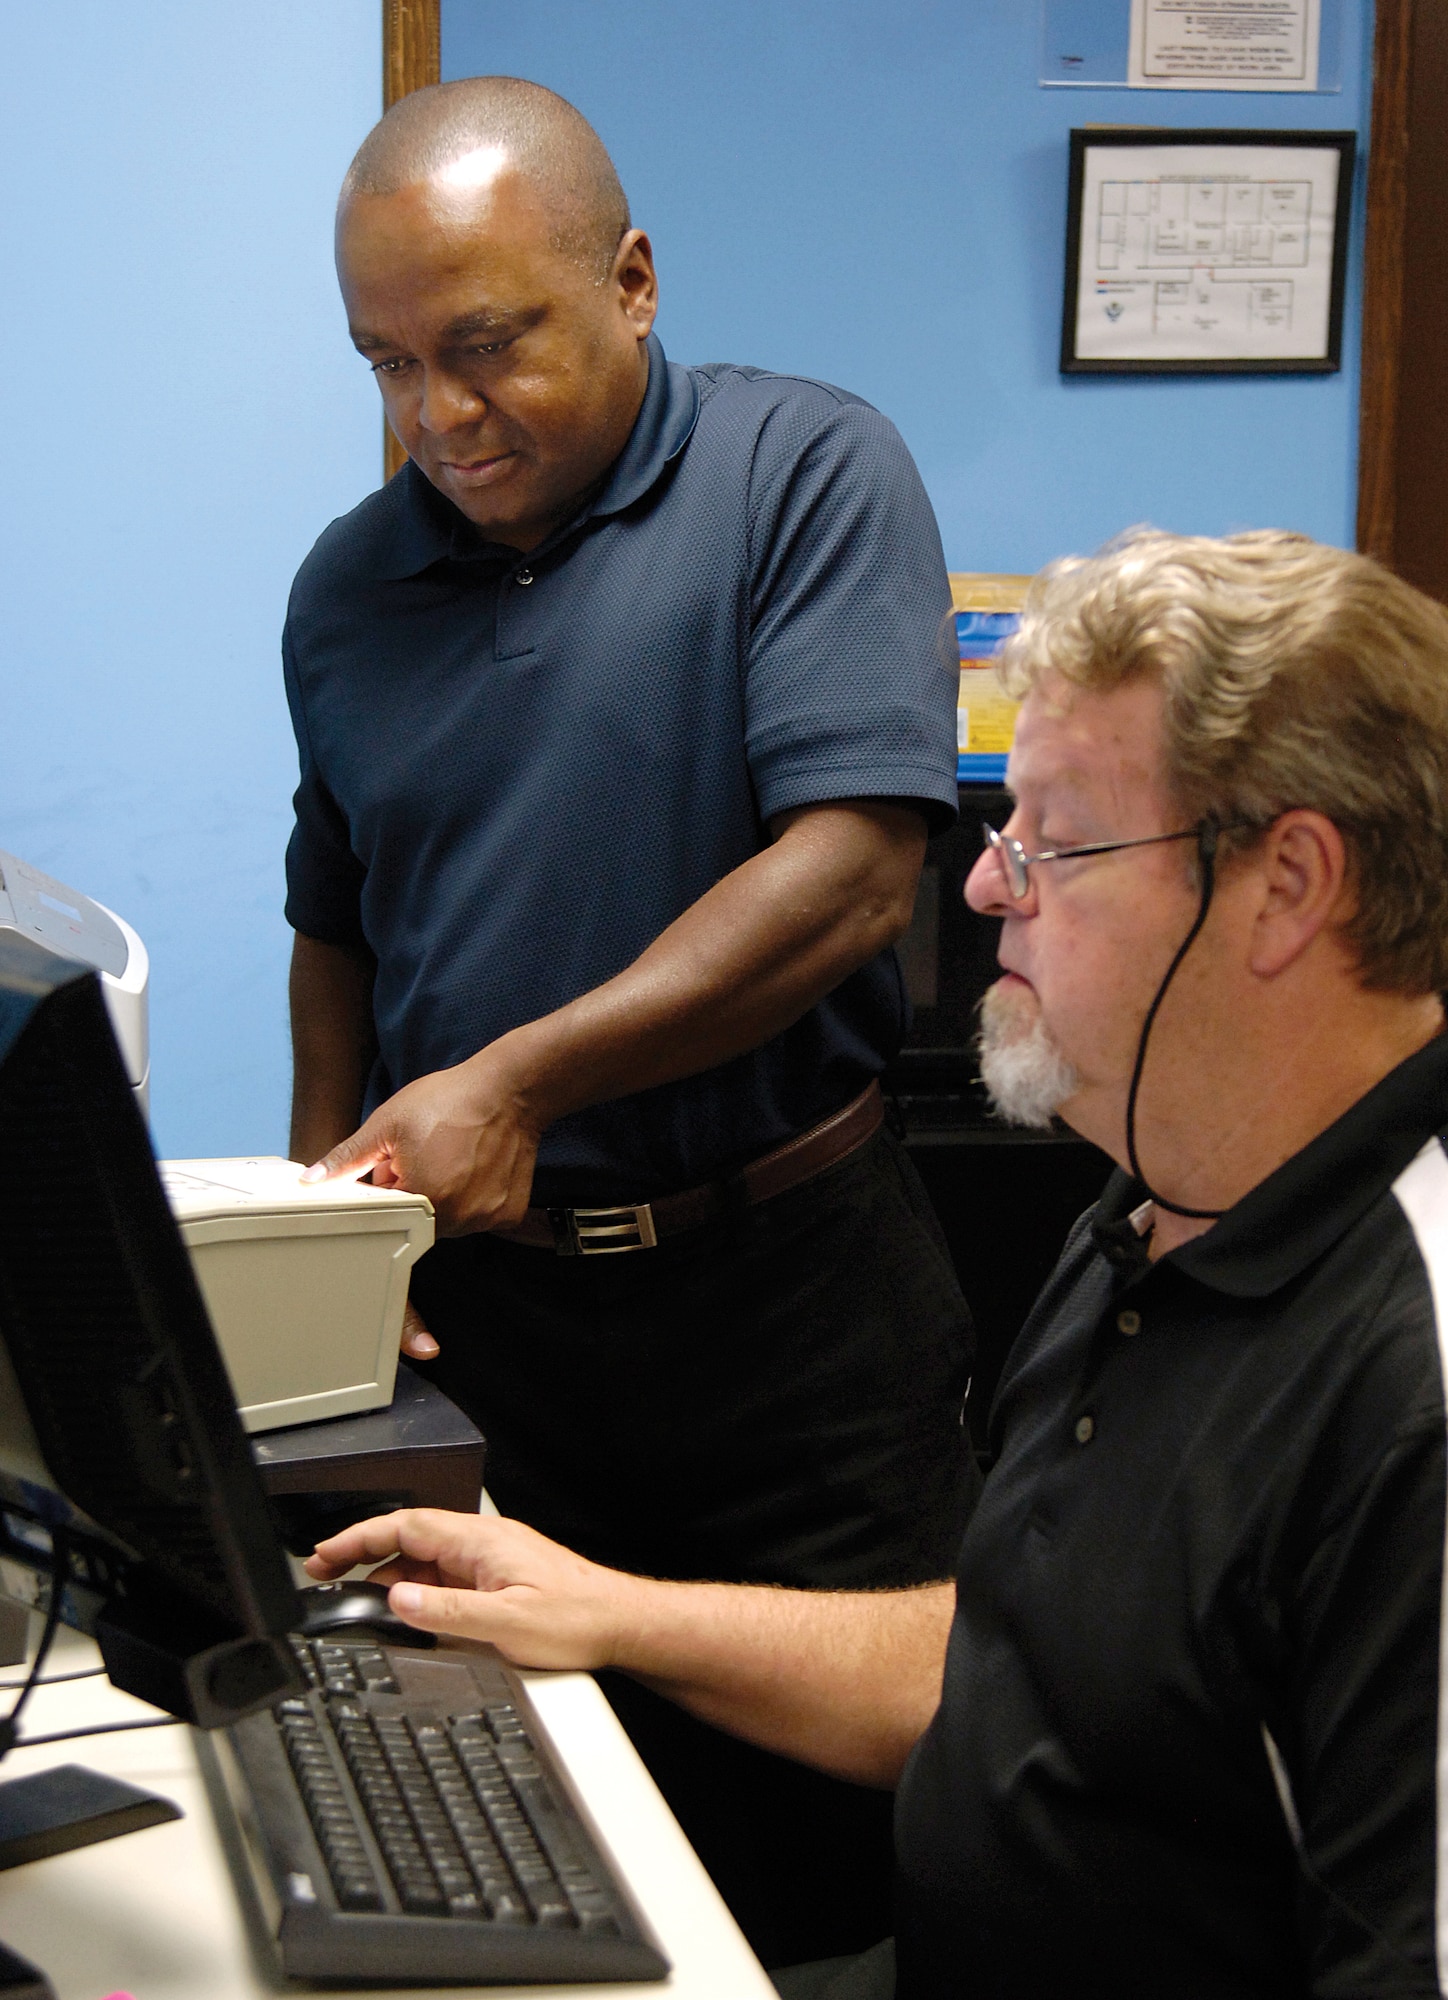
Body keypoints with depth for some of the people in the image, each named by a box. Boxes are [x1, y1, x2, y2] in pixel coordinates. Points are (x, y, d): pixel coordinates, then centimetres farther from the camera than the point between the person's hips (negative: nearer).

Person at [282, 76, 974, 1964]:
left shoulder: (810, 473, -7)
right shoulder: (348, 585, 8)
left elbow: (852, 868, -18)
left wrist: (517, 1080, -22)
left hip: (788, 1278, -4)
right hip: (481, 1298, 4)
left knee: (849, 1799, 6)